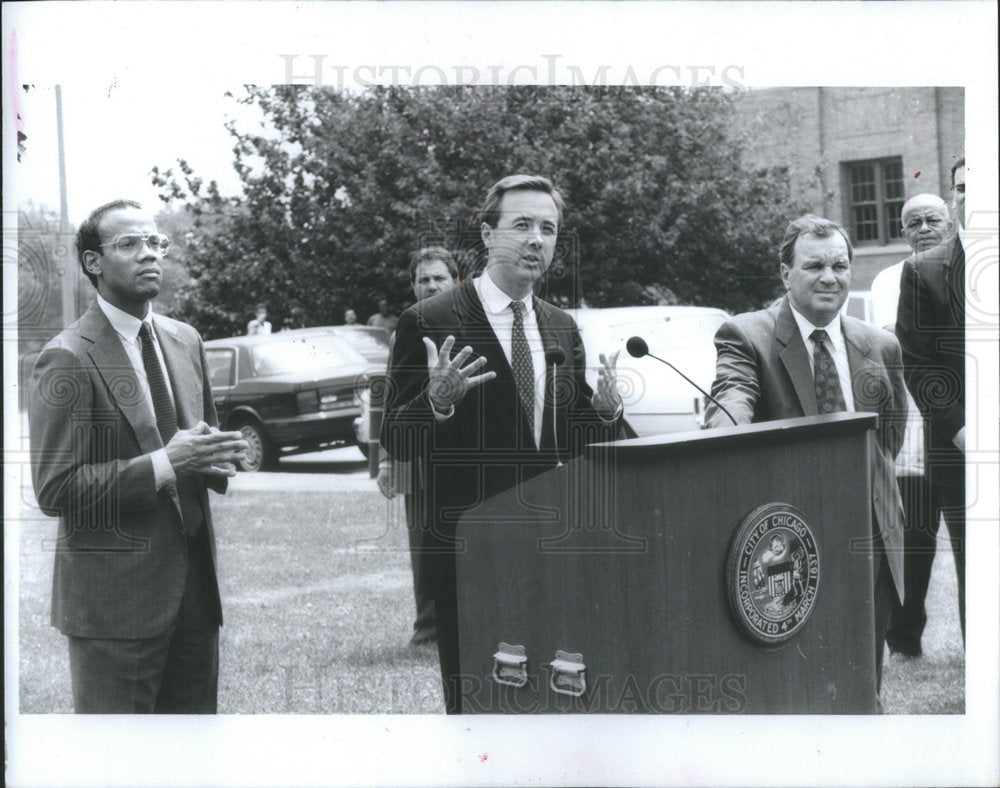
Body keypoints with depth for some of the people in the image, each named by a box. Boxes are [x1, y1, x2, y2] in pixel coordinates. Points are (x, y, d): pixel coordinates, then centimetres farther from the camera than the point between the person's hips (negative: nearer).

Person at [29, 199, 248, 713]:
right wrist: (163, 465, -22)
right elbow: (54, 490, -15)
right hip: (114, 592, -7)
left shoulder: (185, 341, 12)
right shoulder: (68, 360, -11)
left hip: (193, 582, 7)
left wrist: (213, 457, -1)